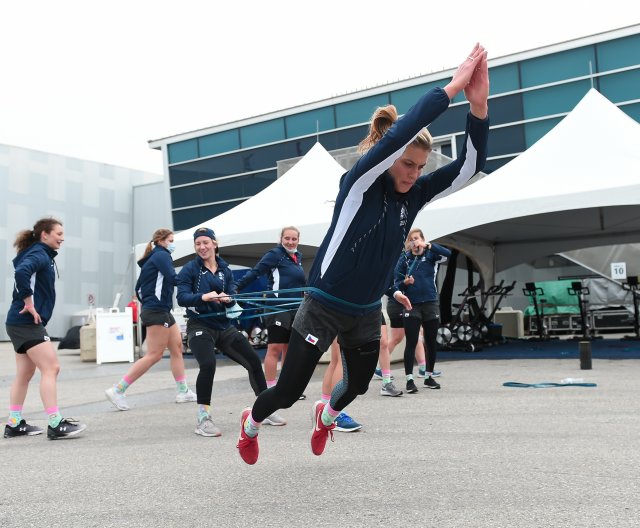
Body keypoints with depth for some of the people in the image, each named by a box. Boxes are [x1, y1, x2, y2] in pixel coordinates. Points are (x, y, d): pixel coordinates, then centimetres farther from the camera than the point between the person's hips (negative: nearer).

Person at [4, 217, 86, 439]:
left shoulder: (41, 255, 17)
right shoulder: (39, 254, -12)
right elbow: (22, 272, -30)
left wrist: (29, 305, 11)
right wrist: (29, 304, -23)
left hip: (22, 323, 10)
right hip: (28, 323, -10)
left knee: (25, 373, 14)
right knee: (51, 368, -10)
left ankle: (14, 424, 20)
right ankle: (56, 425, -10)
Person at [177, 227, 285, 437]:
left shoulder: (225, 270, 9)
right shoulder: (189, 270, -3)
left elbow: (232, 298, -1)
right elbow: (181, 297, -16)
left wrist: (227, 299, -25)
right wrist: (204, 297, -34)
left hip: (224, 326, 5)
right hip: (200, 326, -5)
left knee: (254, 361, 4)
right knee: (208, 365, -29)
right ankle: (203, 419, -15)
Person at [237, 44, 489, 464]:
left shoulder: (415, 194, -3)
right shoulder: (360, 182, -19)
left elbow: (469, 166, -13)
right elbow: (396, 137, -36)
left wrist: (479, 106, -27)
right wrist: (451, 88, -35)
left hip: (367, 312, 6)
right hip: (324, 307, -6)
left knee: (359, 385, 23)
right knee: (290, 391, 3)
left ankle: (327, 415, 58)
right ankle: (251, 422, 37)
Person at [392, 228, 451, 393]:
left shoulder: (430, 255, 1)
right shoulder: (404, 259, 1)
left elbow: (447, 254, -18)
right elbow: (396, 283, 2)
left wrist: (428, 245, -25)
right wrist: (404, 283, -20)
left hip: (431, 304, 2)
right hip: (412, 305, -2)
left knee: (431, 342, 11)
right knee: (411, 343, -4)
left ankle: (429, 377, 26)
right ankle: (409, 379, 0)